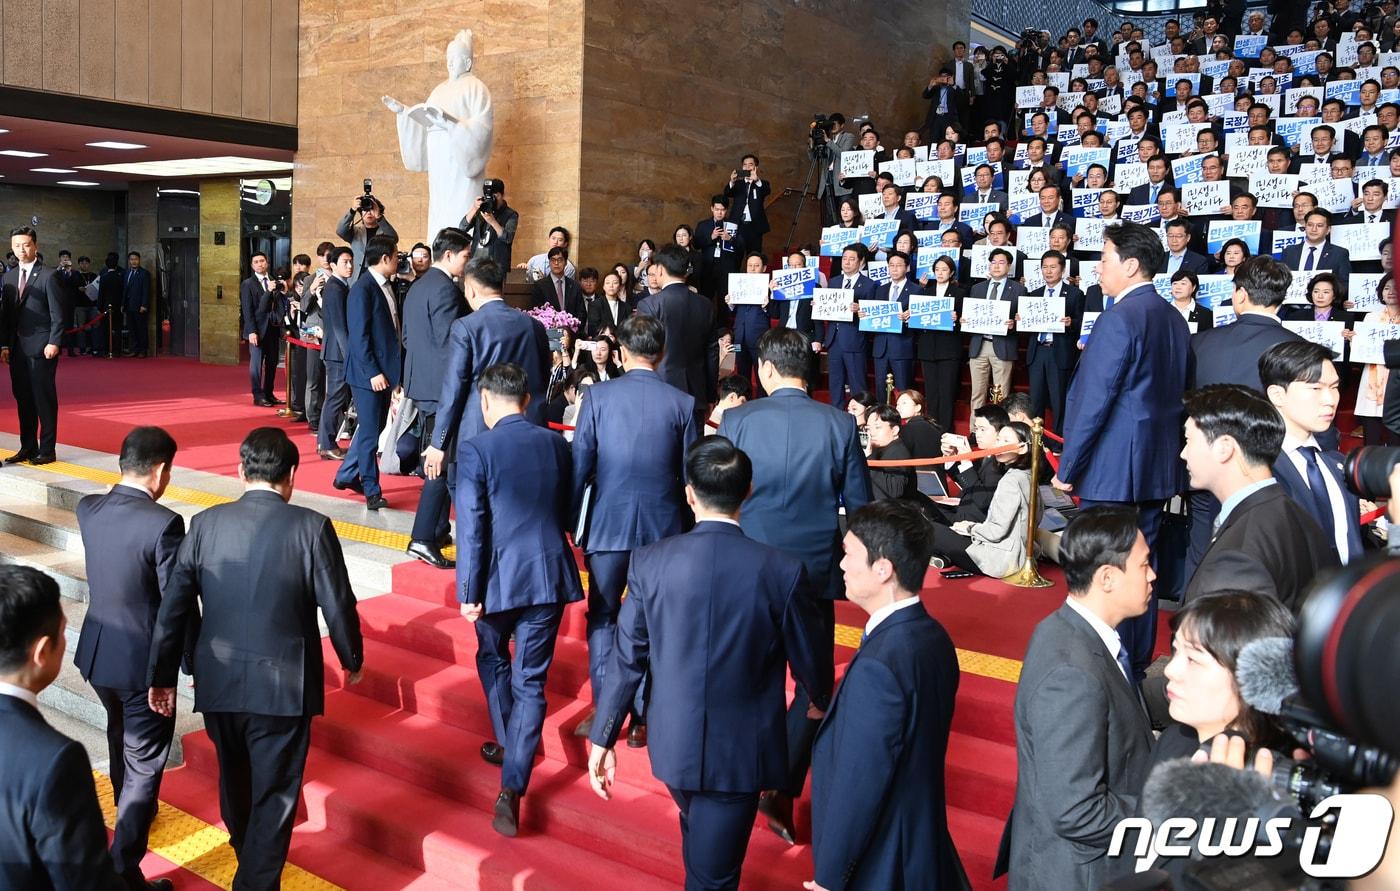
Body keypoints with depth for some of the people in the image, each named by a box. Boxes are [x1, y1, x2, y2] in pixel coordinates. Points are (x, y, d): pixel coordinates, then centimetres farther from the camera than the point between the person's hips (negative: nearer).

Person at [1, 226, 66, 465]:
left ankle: (47, 450, 3)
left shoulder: (48, 276, -5)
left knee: (44, 398, -2)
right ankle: (27, 448, 17)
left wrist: (54, 343, -14)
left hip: (41, 347, -6)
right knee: (22, 398, 9)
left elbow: (58, 314, -7)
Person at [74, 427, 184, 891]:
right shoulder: (163, 523, -25)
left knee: (121, 739, 31)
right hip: (144, 660, -7)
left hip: (96, 652, 7)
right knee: (144, 764, 7)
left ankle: (130, 813, 55)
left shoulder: (87, 509, -5)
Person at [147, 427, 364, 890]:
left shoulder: (206, 523, -5)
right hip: (283, 685, -5)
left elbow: (173, 607, -1)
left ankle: (245, 850, 53)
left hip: (218, 681, 5)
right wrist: (353, 659, 8)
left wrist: (161, 675, 9)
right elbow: (338, 607, -10)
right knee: (275, 792, 10)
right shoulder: (311, 527, -14)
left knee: (234, 776, 28)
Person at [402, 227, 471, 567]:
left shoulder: (418, 287, 15)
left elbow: (407, 337, 20)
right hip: (442, 385, -10)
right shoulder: (446, 289, -15)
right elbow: (451, 341, -20)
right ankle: (423, 538, -9)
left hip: (421, 381, 10)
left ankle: (436, 529, 24)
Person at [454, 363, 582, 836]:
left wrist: (468, 592, -7)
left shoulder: (476, 450, -9)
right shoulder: (556, 444, 4)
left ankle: (507, 745, 40)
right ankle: (512, 789, 0)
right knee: (530, 681, 5)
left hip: (500, 577, -2)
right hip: (550, 575, 3)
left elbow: (470, 528, -12)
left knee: (493, 660, 25)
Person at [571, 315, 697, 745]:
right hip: (663, 527, 1)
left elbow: (580, 465, -5)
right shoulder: (682, 404, -3)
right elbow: (689, 478, 2)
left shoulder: (598, 395, -5)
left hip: (607, 525, -1)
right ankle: (642, 719, 17)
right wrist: (688, 531, 14)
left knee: (602, 617, 14)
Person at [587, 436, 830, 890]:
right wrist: (822, 700, 19)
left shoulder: (650, 562, -13)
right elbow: (809, 661, -4)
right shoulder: (783, 571, -17)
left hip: (674, 742, 3)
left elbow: (627, 659, -7)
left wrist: (603, 738, 4)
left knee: (700, 838, 31)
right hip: (742, 750, -3)